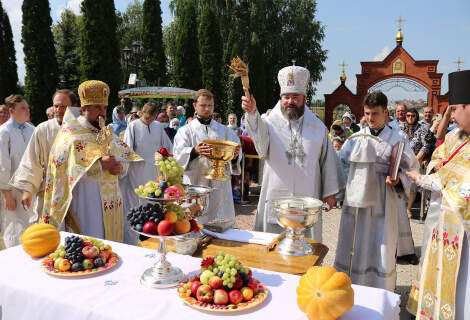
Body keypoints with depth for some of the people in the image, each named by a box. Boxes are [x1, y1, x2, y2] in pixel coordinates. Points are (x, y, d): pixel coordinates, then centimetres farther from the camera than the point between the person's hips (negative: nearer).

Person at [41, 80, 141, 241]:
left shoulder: (108, 133, 13)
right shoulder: (71, 137, -7)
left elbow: (125, 157, 12)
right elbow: (71, 171, -17)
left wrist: (120, 167, -11)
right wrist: (100, 164, -25)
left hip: (111, 202, 7)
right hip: (84, 203, -6)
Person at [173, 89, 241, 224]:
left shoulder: (224, 130, 16)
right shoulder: (186, 130, 7)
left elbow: (235, 148, 6)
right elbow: (179, 154, -7)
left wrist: (235, 155, -19)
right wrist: (195, 151, -28)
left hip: (219, 184, 2)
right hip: (195, 184, -2)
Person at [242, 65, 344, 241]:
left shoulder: (318, 127, 6)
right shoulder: (271, 123, -2)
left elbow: (328, 160, 10)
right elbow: (261, 145, -25)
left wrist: (330, 192, 8)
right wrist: (252, 113, -41)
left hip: (307, 198, 2)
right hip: (275, 197, -1)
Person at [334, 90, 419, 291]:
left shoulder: (396, 139, 0)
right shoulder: (356, 137, 7)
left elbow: (412, 167, 5)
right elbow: (341, 161, 18)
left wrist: (398, 179, -12)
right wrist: (352, 179, 6)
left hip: (382, 201, -2)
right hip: (356, 199, 3)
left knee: (381, 245, 3)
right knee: (353, 244, 10)